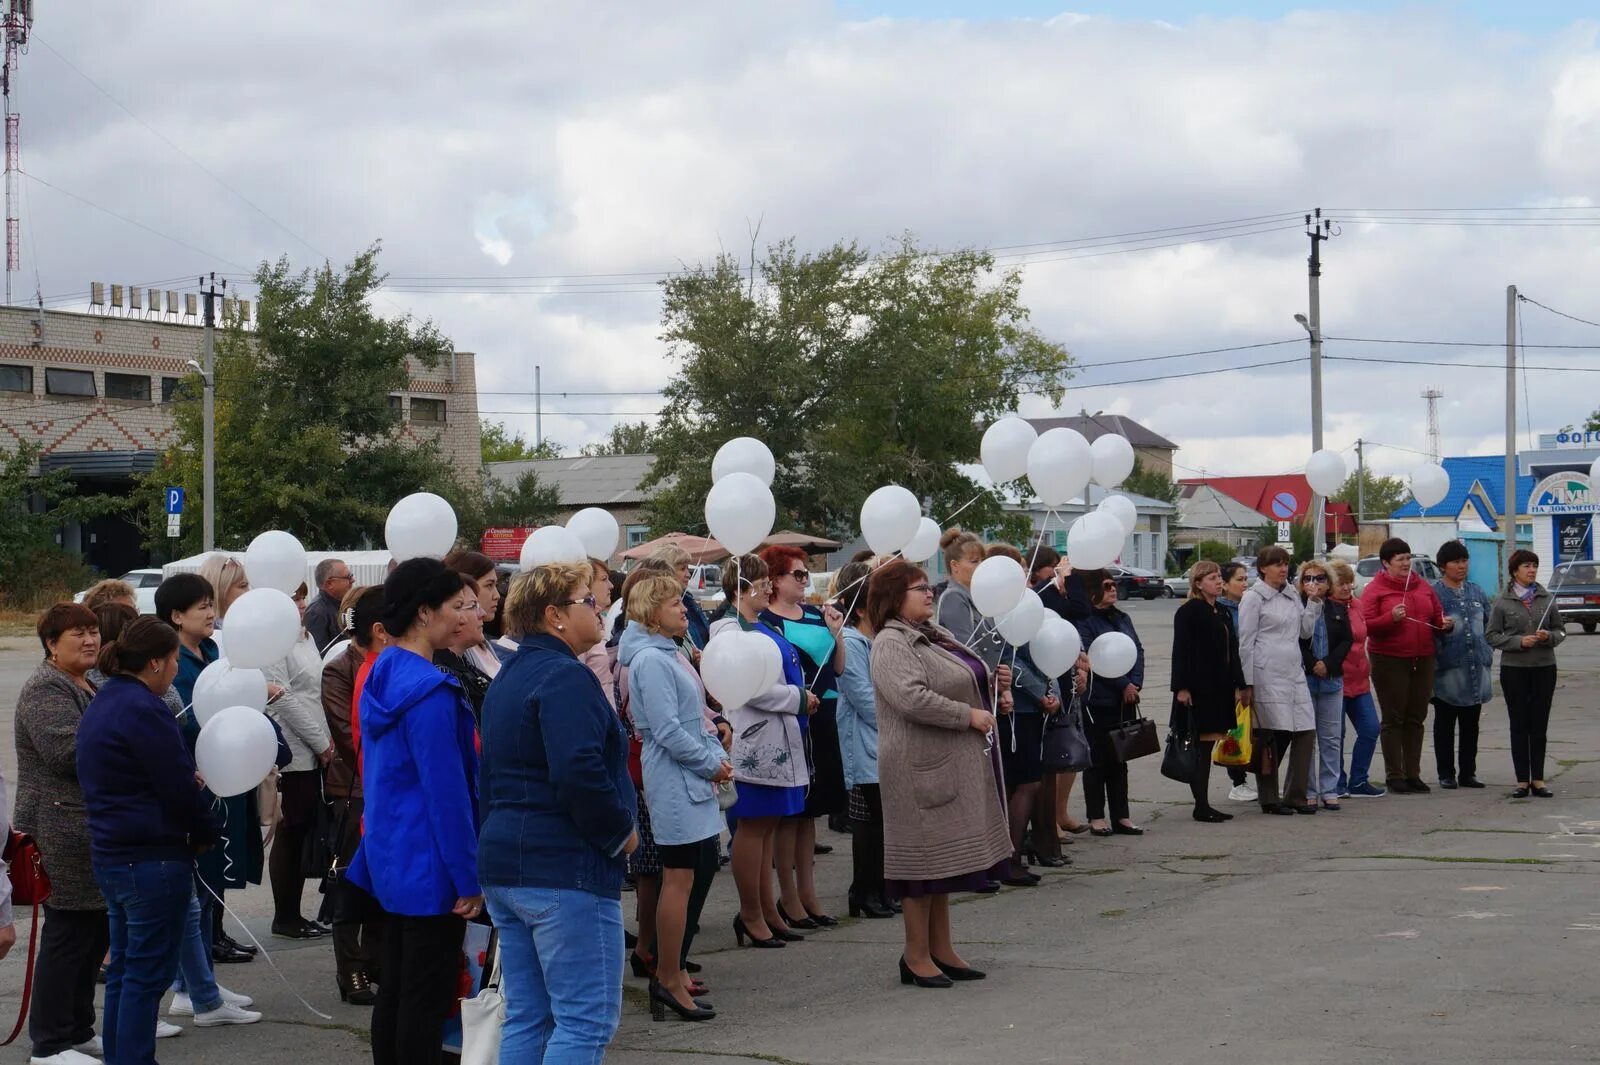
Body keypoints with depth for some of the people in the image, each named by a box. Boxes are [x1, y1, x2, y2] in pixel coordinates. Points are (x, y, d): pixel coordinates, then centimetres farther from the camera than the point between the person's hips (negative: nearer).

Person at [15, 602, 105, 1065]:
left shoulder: (88, 687, 19)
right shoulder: (45, 689, -12)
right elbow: (67, 752, -24)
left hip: (95, 831, 10)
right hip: (64, 832, -10)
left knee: (96, 931, 13)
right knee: (67, 934, -5)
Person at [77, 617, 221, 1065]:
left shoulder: (102, 705, 13)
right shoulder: (144, 709, -18)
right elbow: (180, 787, -17)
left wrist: (190, 783, 6)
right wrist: (205, 832, -1)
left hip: (110, 854, 10)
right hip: (154, 859, -10)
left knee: (124, 967, 16)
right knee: (148, 973, -3)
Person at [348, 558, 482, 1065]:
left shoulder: (382, 675, 9)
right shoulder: (431, 691, -20)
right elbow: (446, 790, -20)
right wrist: (468, 877, -15)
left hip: (390, 853, 9)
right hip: (430, 867, -9)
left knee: (395, 989, 15)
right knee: (427, 1000, -3)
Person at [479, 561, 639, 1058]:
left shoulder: (509, 677, 17)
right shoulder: (565, 677, -14)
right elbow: (579, 773, -26)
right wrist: (621, 832, -12)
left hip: (503, 865, 10)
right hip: (565, 868, -10)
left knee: (526, 1017, 12)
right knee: (588, 1018, -6)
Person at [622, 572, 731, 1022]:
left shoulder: (672, 655, 14)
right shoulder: (650, 661, -15)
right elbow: (669, 732, -19)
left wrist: (718, 756, 4)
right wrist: (712, 765, -11)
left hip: (694, 780, 10)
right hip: (674, 782, -10)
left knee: (703, 868, 13)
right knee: (680, 879, -5)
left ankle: (671, 967, 22)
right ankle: (669, 981, 3)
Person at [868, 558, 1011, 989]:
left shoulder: (934, 635, 15)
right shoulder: (891, 644, -14)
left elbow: (966, 682, 30)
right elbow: (912, 698, -27)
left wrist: (994, 689, 9)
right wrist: (968, 716, -19)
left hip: (954, 763, 9)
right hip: (921, 766, -9)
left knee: (945, 855, 13)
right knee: (926, 857, -3)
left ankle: (941, 948, 21)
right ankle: (916, 954, 6)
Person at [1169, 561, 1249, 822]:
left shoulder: (1223, 613, 17)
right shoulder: (1188, 612, -8)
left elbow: (1232, 652, 21)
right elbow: (1180, 651, -13)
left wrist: (1239, 685, 17)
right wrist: (1181, 687, -19)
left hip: (1219, 689, 8)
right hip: (1197, 689, -8)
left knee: (1208, 745, 10)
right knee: (1198, 747, -6)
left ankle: (1204, 804, 13)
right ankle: (1201, 806, -4)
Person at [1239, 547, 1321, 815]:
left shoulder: (1291, 595, 16)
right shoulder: (1254, 597, -3)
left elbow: (1305, 631, 17)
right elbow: (1246, 642, -5)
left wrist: (1315, 601, 7)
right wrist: (1248, 682, -9)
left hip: (1294, 673, 7)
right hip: (1267, 674, -7)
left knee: (1306, 731, 2)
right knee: (1271, 735, -5)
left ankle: (1296, 796, 11)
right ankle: (1269, 799, 4)